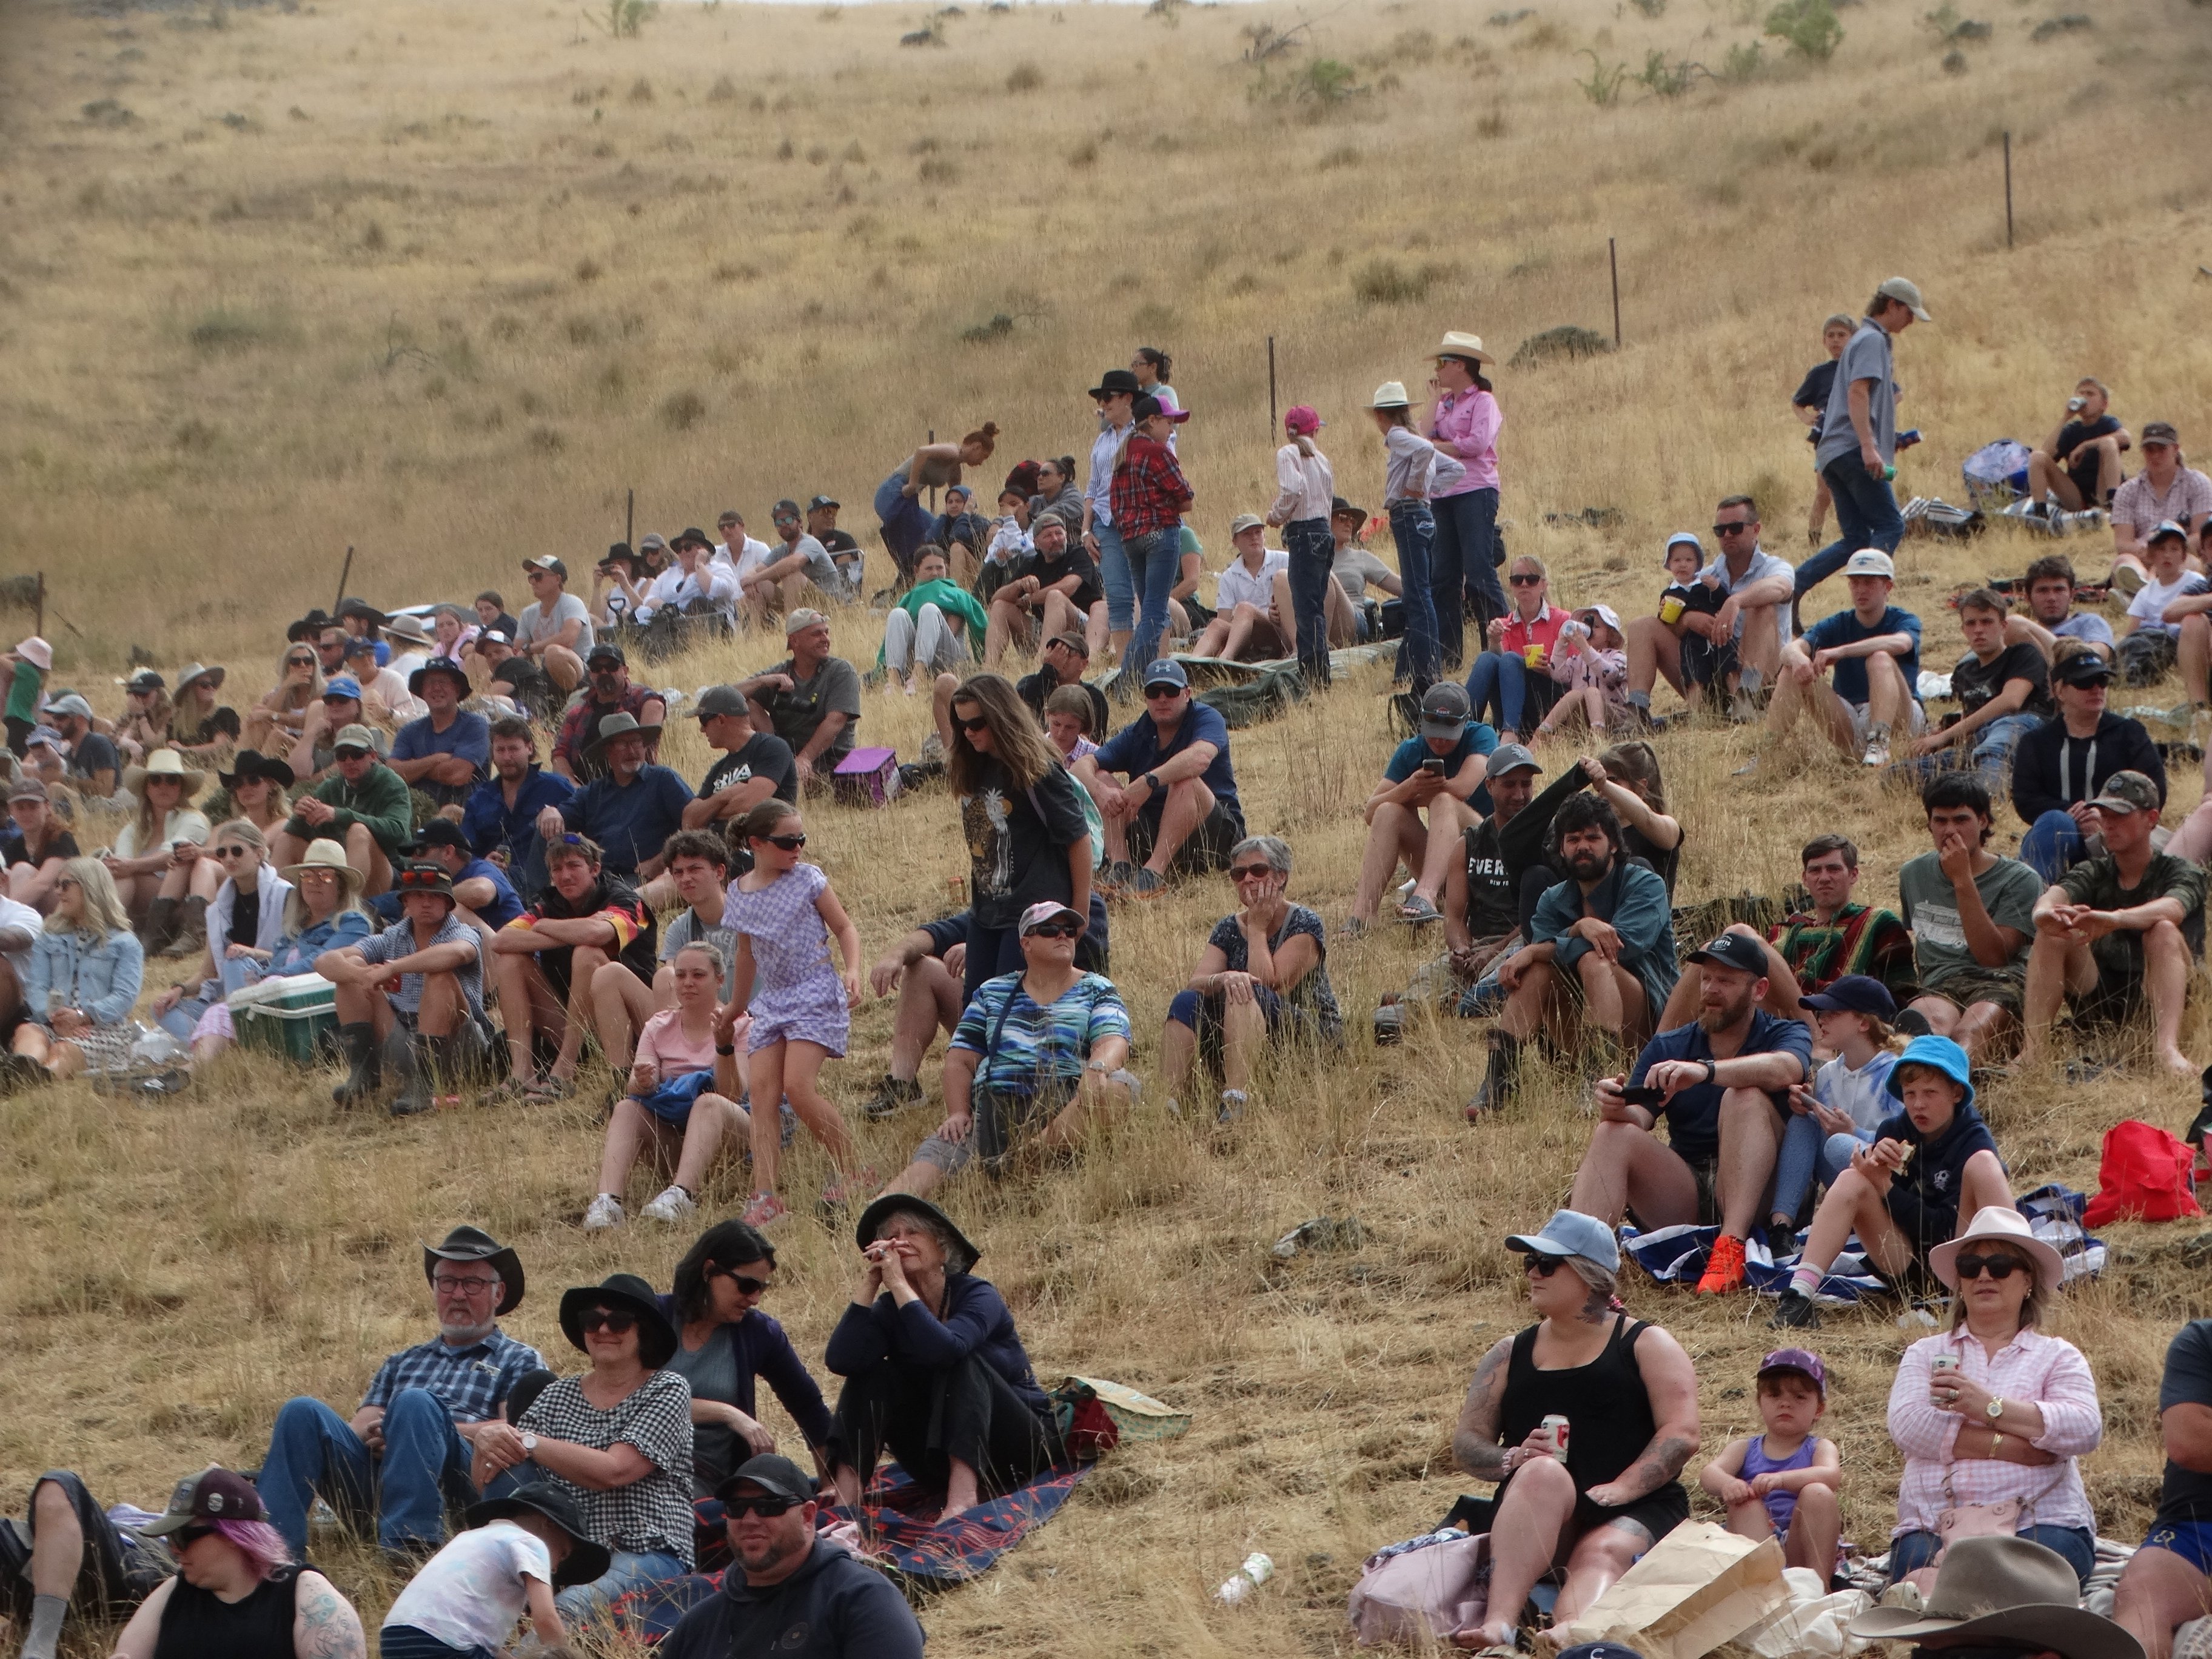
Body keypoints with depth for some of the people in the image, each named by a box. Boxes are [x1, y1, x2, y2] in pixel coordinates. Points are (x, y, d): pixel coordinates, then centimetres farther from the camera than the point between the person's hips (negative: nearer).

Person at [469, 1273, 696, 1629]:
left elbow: (614, 1471, -14)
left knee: (571, 1607, -37)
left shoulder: (668, 1390, 2)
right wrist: (487, 1443, -16)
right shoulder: (559, 1394, 14)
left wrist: (528, 1442, -14)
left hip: (650, 1554, -5)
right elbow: (484, 1480, 7)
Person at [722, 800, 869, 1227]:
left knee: (798, 1086, -19)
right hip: (772, 999, 5)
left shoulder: (807, 879, -3)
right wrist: (732, 1009, 32)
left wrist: (852, 971, -15)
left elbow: (844, 927, 3)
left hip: (815, 994, -5)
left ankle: (853, 1171, -4)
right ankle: (765, 1197, -14)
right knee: (761, 1091, -9)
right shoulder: (739, 894, 10)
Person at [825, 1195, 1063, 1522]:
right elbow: (840, 1360, -20)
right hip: (942, 1464, 4)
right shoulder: (890, 1309, 0)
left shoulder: (977, 1295, -14)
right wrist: (869, 1284, -21)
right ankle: (844, 1498, -31)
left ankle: (963, 1497, -45)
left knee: (961, 1364, -29)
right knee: (872, 1371, -14)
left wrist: (898, 1284, -31)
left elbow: (945, 1349, -36)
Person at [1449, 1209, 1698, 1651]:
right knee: (1543, 1473, -33)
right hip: (1534, 1516, 2)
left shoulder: (1645, 1345, 10)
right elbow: (1466, 1443, 14)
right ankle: (1499, 1623, -56)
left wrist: (1620, 1489, -18)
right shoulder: (1511, 1355, 20)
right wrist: (1512, 1459, -10)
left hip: (1637, 1509, -2)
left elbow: (1681, 1434, -3)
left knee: (1603, 1552, -36)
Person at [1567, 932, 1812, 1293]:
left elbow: (1784, 1070, -22)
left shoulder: (1785, 1035, 4)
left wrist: (1703, 1070, -38)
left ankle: (1730, 1249, -40)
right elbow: (1638, 1118, -1)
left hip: (1756, 1199, -3)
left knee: (1745, 1097, -24)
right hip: (1684, 1195, 3)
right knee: (1613, 1135, -19)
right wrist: (1618, 1109, -26)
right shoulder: (1667, 1049, 14)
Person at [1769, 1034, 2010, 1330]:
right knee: (1851, 1181, -18)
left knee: (1982, 1162, -23)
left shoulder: (1973, 1141, -7)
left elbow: (1946, 1229, -15)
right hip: (1905, 1268, 3)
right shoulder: (1893, 1132, 5)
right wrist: (1874, 1167, -19)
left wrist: (1888, 1190, -18)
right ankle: (1799, 1294, -31)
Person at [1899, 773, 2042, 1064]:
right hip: (1939, 987, 2)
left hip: (2001, 984, -2)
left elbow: (1993, 956, -5)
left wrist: (1963, 881, -6)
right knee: (1933, 1019, -39)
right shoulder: (1914, 874, 25)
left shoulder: (2018, 879, 8)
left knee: (1970, 1033, -40)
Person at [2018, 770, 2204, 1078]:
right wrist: (2046, 912, -39)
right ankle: (2031, 1051, -32)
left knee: (2164, 931, -30)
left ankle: (2167, 1047, -49)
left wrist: (2115, 919, -46)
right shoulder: (2094, 873, 12)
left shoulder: (2181, 873, 1)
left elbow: (2170, 910, -24)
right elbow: (2056, 895, -12)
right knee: (2053, 933, -19)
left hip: (2154, 996, -3)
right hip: (2097, 1002, 3)